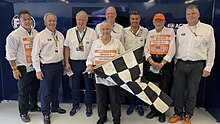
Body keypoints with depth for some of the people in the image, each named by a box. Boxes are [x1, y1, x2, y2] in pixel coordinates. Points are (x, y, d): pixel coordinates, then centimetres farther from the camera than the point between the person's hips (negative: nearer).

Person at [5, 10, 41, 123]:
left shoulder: (35, 33, 4)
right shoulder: (14, 35, -12)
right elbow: (10, 54, -10)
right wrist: (15, 69, -11)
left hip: (35, 67, 5)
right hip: (23, 69, -5)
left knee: (35, 88, 18)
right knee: (23, 92, 5)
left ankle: (33, 106, 39)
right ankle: (23, 112, 22)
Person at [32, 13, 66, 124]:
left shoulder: (60, 35, 7)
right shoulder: (40, 36, -11)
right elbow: (35, 54, -10)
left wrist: (64, 64, 13)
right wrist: (38, 70, -12)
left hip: (59, 65, 6)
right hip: (46, 67, -5)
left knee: (56, 89, 20)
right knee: (46, 91, 5)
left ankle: (55, 107, 39)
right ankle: (46, 113, 21)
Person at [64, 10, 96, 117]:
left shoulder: (92, 32, -3)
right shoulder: (70, 32, 3)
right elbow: (67, 48, 5)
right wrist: (67, 63, 1)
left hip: (88, 62, -1)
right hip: (74, 62, 2)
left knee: (89, 85, 9)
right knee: (75, 85, 12)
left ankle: (88, 106, 27)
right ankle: (75, 105, 31)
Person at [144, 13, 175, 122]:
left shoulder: (170, 32, 2)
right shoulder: (150, 33, 11)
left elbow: (172, 50, -5)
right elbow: (146, 49, 6)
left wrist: (162, 64, -12)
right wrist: (152, 62, -9)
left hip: (166, 61, -3)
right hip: (152, 61, 3)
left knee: (164, 88, 0)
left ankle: (162, 112, 15)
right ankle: (153, 110, 20)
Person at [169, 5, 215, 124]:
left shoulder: (208, 29, 1)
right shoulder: (180, 29, 9)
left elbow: (211, 50, 1)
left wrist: (208, 68, -2)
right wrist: (174, 64, 10)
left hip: (197, 65, -2)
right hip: (180, 64, 3)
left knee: (192, 92, 7)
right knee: (178, 91, 6)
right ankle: (178, 113, 24)